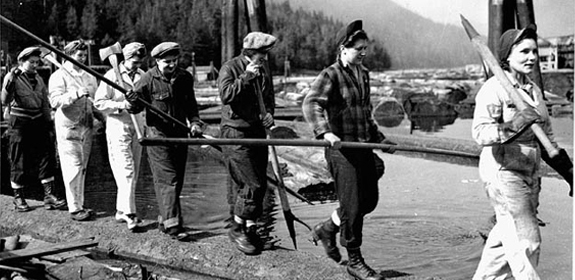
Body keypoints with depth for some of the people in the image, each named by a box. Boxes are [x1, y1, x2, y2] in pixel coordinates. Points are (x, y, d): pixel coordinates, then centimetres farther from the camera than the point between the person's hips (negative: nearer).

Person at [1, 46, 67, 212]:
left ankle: (49, 195, 5)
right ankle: (18, 198, 14)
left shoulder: (38, 79, 10)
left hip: (38, 123, 5)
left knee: (47, 157, 0)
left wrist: (50, 124, 12)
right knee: (19, 162, 2)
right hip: (19, 124, -5)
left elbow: (45, 104, 16)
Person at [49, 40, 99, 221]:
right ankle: (74, 208, -2)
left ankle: (80, 204, 19)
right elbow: (55, 101, -16)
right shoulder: (59, 76, -4)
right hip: (68, 127, -6)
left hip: (86, 127, 6)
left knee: (82, 167, 11)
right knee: (73, 167, -7)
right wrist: (76, 94, -28)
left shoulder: (90, 77, 15)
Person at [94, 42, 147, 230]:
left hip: (137, 127, 6)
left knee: (133, 172, 10)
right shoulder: (112, 75, -7)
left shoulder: (142, 76, 9)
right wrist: (121, 105, -20)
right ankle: (129, 213, -12)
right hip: (118, 126, -6)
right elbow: (99, 102, -8)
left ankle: (121, 210, 21)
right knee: (126, 170, -12)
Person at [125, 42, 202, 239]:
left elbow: (190, 104, 16)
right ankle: (172, 224, -9)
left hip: (180, 135, 6)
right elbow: (134, 108, -4)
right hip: (158, 135, -5)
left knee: (177, 180, 11)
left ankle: (165, 220, 25)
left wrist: (194, 121, 1)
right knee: (167, 180, -10)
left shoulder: (185, 78, 4)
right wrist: (132, 102, -26)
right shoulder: (148, 79, -9)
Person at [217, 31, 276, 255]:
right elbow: (226, 95, -24)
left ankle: (250, 228, 22)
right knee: (252, 182, -12)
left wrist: (269, 112, 2)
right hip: (235, 132, -7)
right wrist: (246, 77, -25)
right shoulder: (230, 68, -10)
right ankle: (237, 229, 5)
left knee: (260, 182, 8)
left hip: (257, 131, 7)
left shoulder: (264, 69, 11)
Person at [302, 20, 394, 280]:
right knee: (352, 206, -3)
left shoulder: (363, 73, 15)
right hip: (341, 149, -8)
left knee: (369, 200, 13)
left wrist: (379, 138, 26)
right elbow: (310, 104, -25)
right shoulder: (330, 75, -10)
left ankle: (326, 229, 34)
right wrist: (324, 132, -39)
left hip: (364, 147, 8)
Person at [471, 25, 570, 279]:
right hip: (503, 173, -8)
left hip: (530, 174, 8)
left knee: (505, 237, 14)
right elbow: (480, 132, -24)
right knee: (525, 240, -8)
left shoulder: (533, 89, 14)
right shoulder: (493, 89, -12)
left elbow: (547, 134, 23)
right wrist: (513, 125, -39)